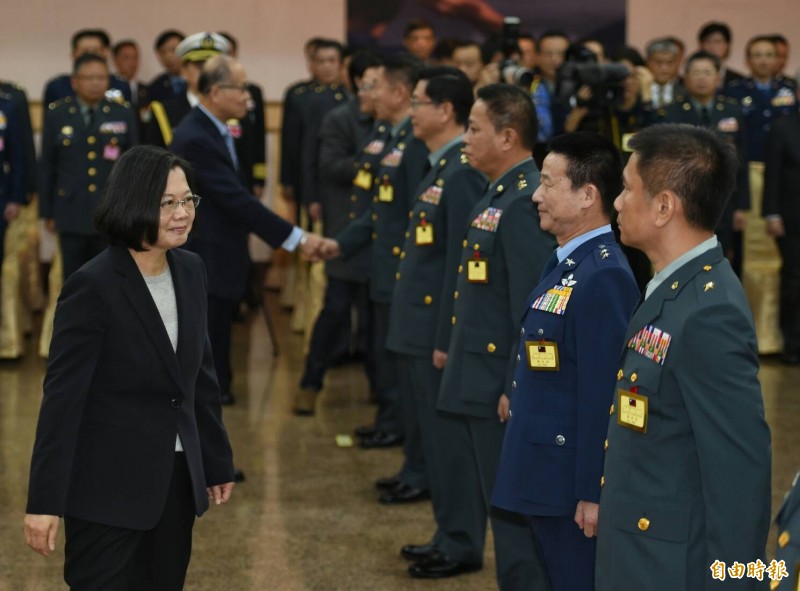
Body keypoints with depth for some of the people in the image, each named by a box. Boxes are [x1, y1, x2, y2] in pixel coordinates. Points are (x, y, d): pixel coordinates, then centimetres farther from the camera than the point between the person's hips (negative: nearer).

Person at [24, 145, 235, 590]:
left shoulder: (190, 271, 5)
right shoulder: (93, 286, -15)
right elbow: (63, 397, -16)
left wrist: (218, 463, 16)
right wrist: (44, 502, -18)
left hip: (177, 480, 6)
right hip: (109, 485, -6)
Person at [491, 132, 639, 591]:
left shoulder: (603, 277, -22)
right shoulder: (568, 262, 9)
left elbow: (601, 395, -23)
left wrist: (591, 494, -22)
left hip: (571, 478, -10)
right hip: (546, 470, 10)